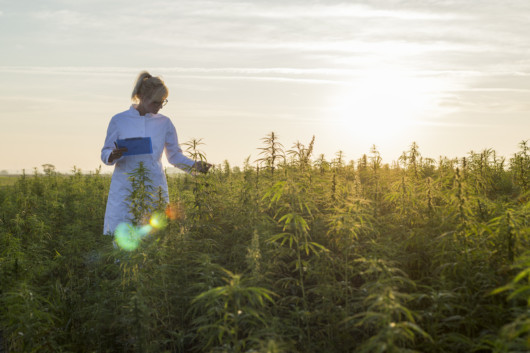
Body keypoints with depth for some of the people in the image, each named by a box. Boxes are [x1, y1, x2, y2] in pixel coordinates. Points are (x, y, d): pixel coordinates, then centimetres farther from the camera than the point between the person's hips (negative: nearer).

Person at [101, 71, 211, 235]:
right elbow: (105, 154, 5)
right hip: (124, 189, -1)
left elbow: (175, 155, 11)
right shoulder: (119, 120, 1)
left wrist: (194, 165, -7)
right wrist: (113, 156, -18)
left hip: (154, 190, 1)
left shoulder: (164, 123, 6)